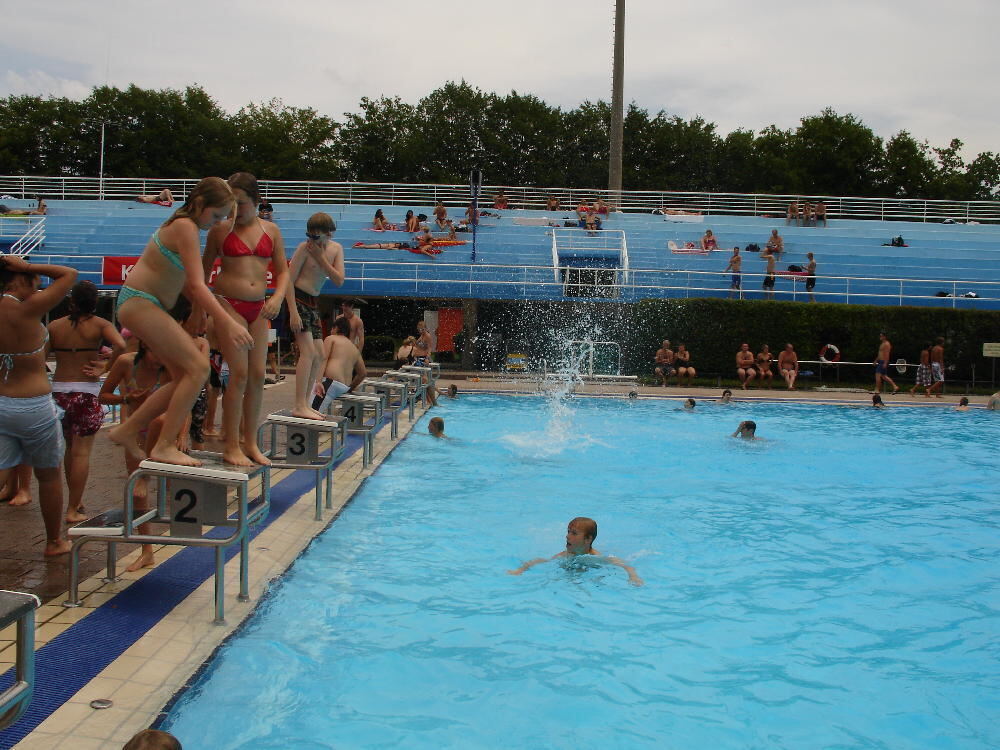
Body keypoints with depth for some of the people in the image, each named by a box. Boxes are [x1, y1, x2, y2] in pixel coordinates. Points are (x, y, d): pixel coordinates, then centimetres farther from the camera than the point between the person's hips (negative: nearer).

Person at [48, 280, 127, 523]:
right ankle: (73, 510, 0)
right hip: (86, 392, -4)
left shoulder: (54, 326, 4)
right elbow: (120, 345, -22)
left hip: (58, 391, 4)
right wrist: (105, 368, -10)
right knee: (82, 451, 0)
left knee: (70, 447, 19)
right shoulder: (99, 325, -5)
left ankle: (75, 501, 27)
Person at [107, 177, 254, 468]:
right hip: (140, 303, -10)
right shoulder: (186, 227, -17)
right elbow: (198, 286, -26)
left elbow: (185, 280, 16)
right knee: (198, 367, -17)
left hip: (148, 307, 10)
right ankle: (165, 446, -13)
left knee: (185, 377, 7)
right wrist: (228, 323, -32)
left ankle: (127, 431, 17)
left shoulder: (184, 224, 14)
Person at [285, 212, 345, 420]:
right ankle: (300, 406, -17)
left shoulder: (336, 249, 4)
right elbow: (289, 280, -14)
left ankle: (305, 404, 15)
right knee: (308, 351, -17)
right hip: (298, 299, -8)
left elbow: (339, 281, -5)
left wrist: (321, 258, -14)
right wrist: (293, 311, -21)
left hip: (314, 303, 8)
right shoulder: (304, 247, -12)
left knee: (319, 355, 9)